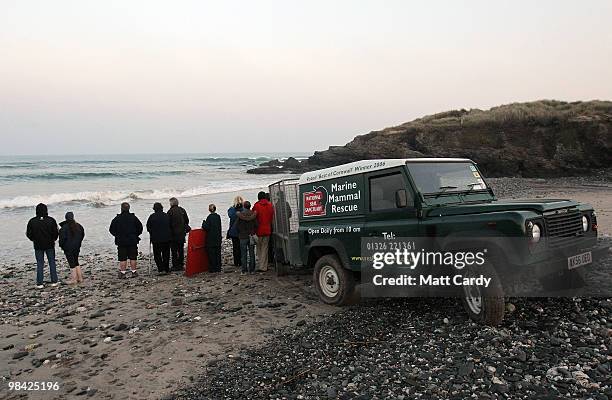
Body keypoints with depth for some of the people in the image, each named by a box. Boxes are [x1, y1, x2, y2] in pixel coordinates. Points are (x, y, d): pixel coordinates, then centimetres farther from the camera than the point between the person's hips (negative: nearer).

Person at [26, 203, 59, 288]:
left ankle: (39, 283, 7)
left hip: (38, 246, 1)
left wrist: (34, 240, 17)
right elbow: (56, 233, -6)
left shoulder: (32, 221, -5)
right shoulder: (51, 220, -8)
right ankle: (54, 281, 11)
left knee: (39, 264, 7)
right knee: (52, 262, 9)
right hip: (50, 245, 0)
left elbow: (29, 234, -1)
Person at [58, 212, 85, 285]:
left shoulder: (64, 227, -15)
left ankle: (74, 279, 3)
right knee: (76, 262, 17)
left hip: (68, 248, -5)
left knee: (71, 263, 0)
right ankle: (80, 278, 18)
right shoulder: (78, 226, 1)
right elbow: (82, 235, 12)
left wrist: (61, 245, 2)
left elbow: (62, 238, -15)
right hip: (77, 247, 5)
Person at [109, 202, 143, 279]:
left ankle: (123, 273, 5)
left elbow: (111, 230, 0)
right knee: (133, 257, 7)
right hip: (132, 241, 1)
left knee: (122, 258, 4)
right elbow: (140, 227, 2)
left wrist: (117, 235, 14)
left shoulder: (117, 218, -5)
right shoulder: (133, 217, -2)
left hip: (121, 241, -1)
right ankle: (134, 272, 10)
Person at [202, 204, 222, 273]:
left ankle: (212, 268, 4)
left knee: (211, 254, 1)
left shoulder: (209, 217, -14)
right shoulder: (218, 217, 4)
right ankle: (218, 268, 16)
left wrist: (203, 223, 1)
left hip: (211, 239, -5)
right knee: (218, 253, 11)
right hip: (218, 239, 6)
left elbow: (206, 227, -16)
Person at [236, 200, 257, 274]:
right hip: (251, 236, 2)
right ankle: (252, 269, 11)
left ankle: (244, 270, 6)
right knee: (251, 253, 9)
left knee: (243, 254, 5)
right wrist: (253, 232, 11)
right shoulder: (253, 215, -5)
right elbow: (256, 225, -4)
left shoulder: (240, 215, -9)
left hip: (243, 236, -2)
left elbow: (237, 226, -6)